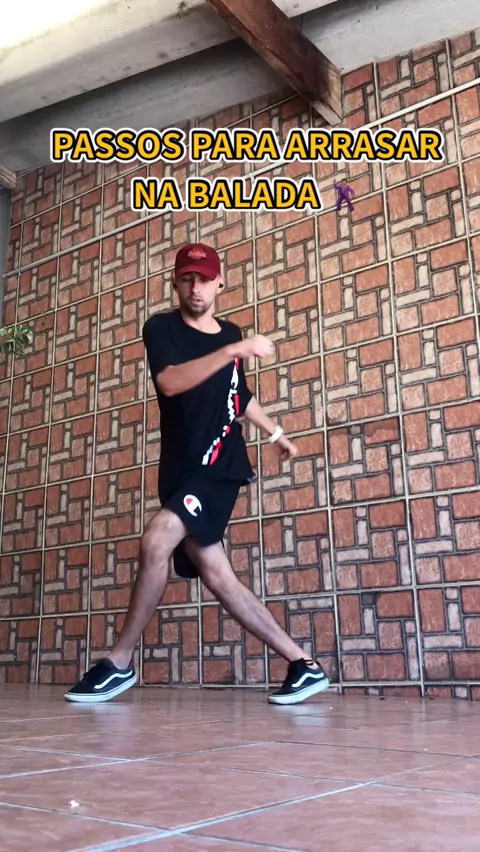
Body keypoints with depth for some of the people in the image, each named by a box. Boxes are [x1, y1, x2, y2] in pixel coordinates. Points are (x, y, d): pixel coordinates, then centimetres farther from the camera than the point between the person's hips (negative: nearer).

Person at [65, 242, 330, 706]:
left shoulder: (230, 334, 11)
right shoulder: (161, 327, 2)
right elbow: (170, 382, -19)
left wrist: (275, 433, 36)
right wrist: (235, 350, -25)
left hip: (219, 467, -1)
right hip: (181, 470, 2)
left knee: (156, 542, -24)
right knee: (216, 575, 0)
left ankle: (119, 663, -8)